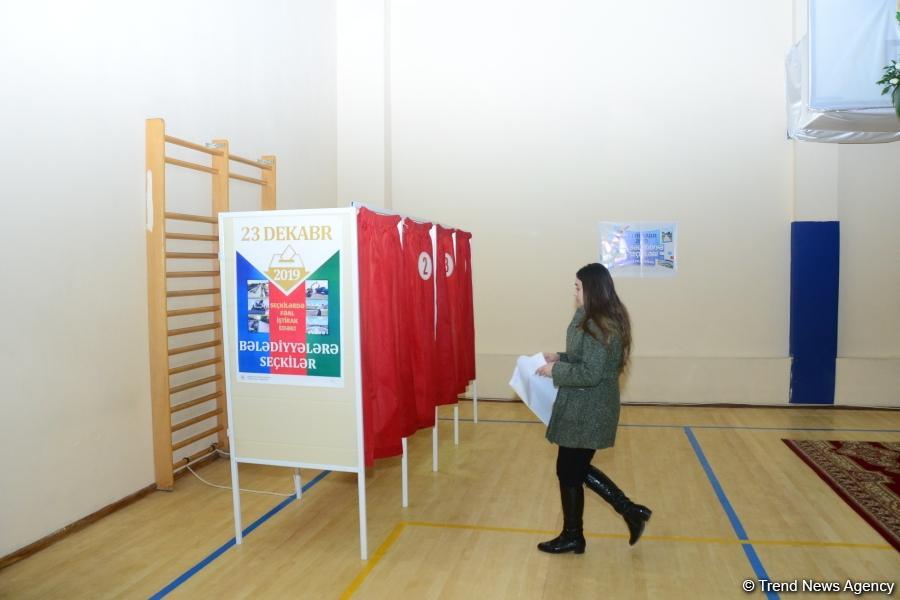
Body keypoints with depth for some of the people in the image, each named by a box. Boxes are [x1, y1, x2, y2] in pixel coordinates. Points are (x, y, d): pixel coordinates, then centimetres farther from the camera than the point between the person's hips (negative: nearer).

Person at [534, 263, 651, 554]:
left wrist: (555, 370, -14)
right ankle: (632, 511, 27)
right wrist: (560, 357, 9)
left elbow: (590, 374, -25)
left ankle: (572, 537, 25)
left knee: (568, 472, 6)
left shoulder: (598, 326, -23)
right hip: (586, 409, 10)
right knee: (578, 469, 20)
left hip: (587, 412, -10)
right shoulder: (602, 320, 9)